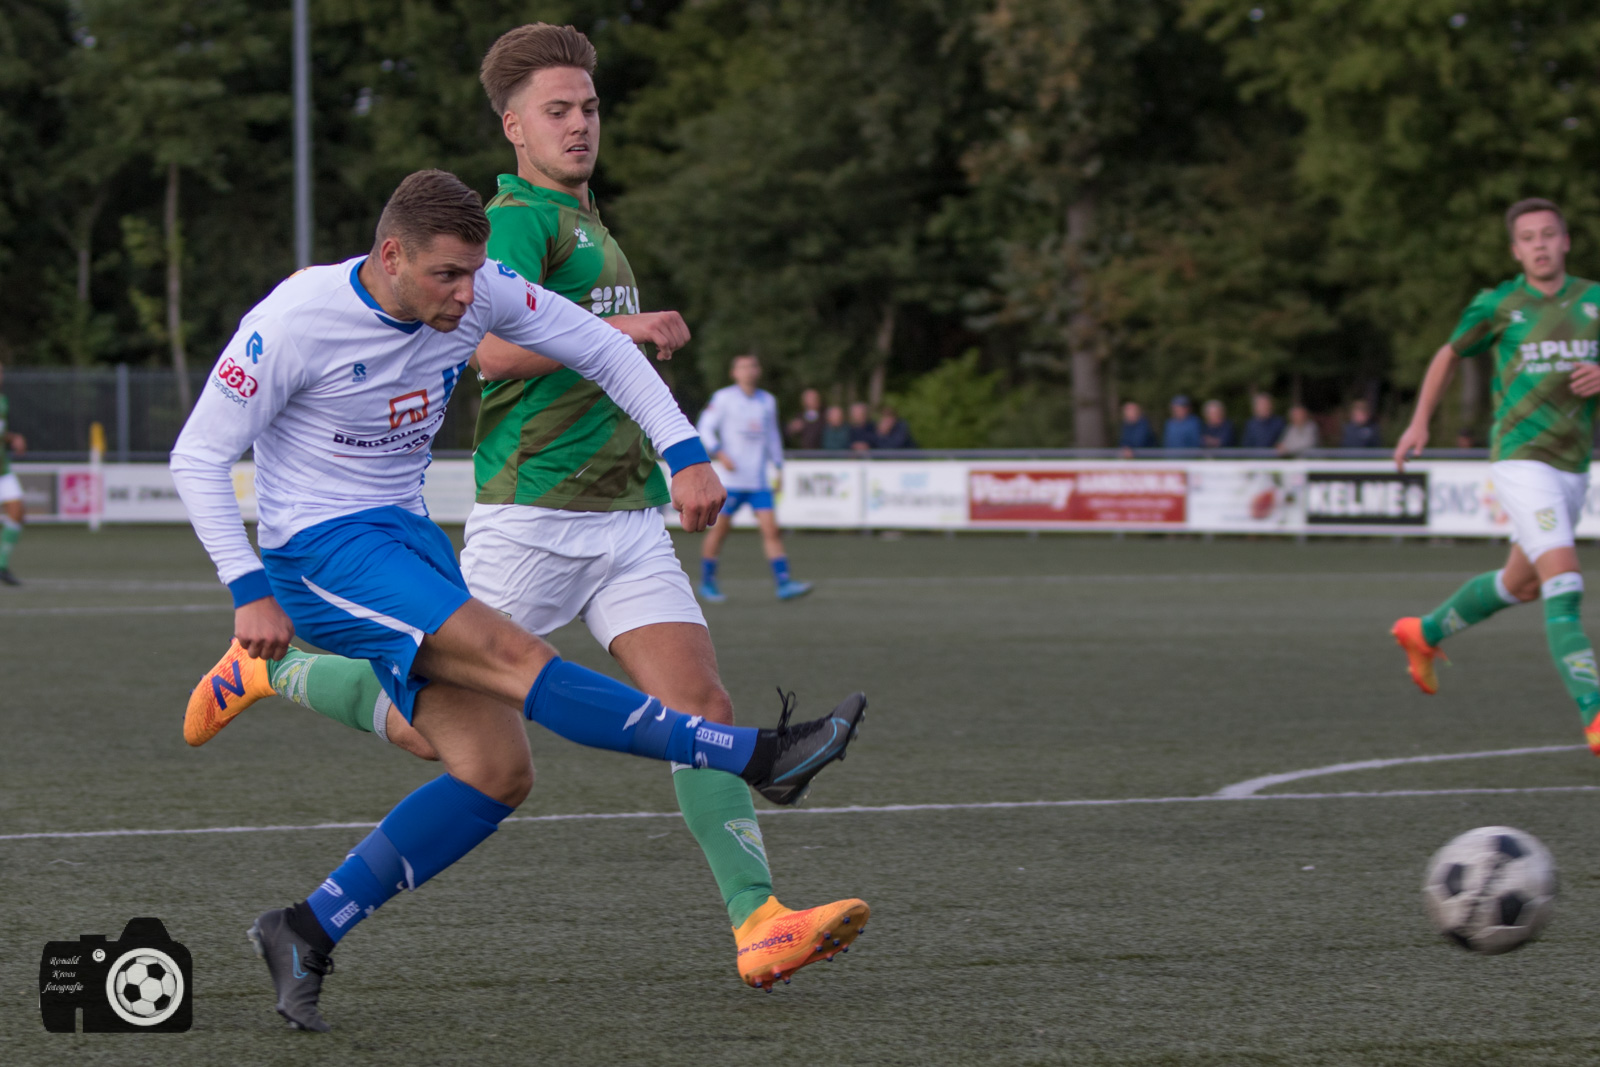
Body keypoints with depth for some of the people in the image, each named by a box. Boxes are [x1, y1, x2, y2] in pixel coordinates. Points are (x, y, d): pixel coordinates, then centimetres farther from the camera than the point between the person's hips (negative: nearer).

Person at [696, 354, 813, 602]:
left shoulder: (767, 401, 14)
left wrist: (778, 466, 18)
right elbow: (705, 428, -3)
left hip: (758, 479, 4)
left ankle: (783, 582, -12)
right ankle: (707, 580, 15)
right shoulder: (723, 398, -1)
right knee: (721, 528, 1)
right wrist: (719, 454, -17)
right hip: (730, 479, -4)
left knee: (771, 528, -7)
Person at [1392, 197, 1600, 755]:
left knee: (1522, 583, 22)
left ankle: (1424, 634, 47)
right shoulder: (1497, 305, -3)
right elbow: (1449, 354, 15)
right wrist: (1419, 424, 15)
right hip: (1522, 459, -6)